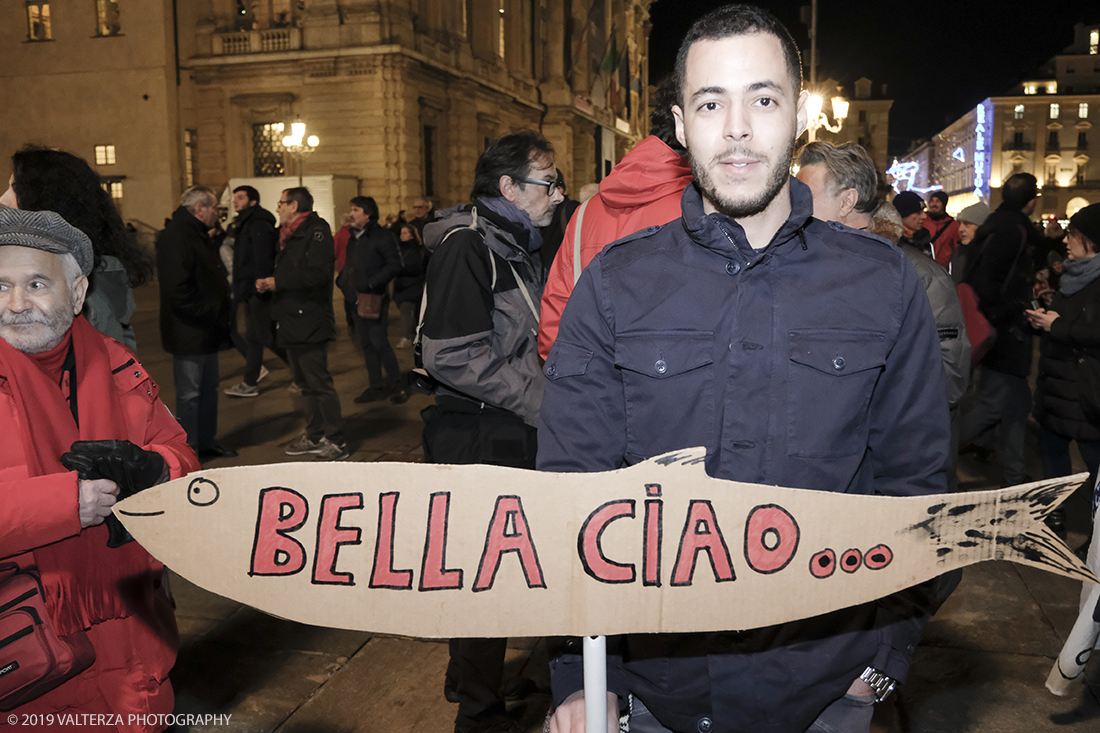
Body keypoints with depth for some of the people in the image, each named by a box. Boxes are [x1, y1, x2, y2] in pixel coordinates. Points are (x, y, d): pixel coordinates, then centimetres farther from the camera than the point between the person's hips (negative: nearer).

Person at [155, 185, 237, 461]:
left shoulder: (198, 234, 16)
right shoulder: (177, 237, -18)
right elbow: (177, 288, -26)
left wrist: (218, 314, 13)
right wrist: (205, 313, -20)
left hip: (207, 331, 11)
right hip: (189, 333, -11)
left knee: (209, 387, 18)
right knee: (189, 393, -1)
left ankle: (206, 442, 30)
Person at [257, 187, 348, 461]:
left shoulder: (316, 231, -10)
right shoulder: (287, 235, 20)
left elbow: (318, 272, -24)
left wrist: (278, 282, -17)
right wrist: (267, 283, 4)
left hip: (310, 323, -10)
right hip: (291, 322, 10)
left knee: (319, 383, -8)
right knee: (305, 383, 15)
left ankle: (336, 441, -1)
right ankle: (315, 436, 24)